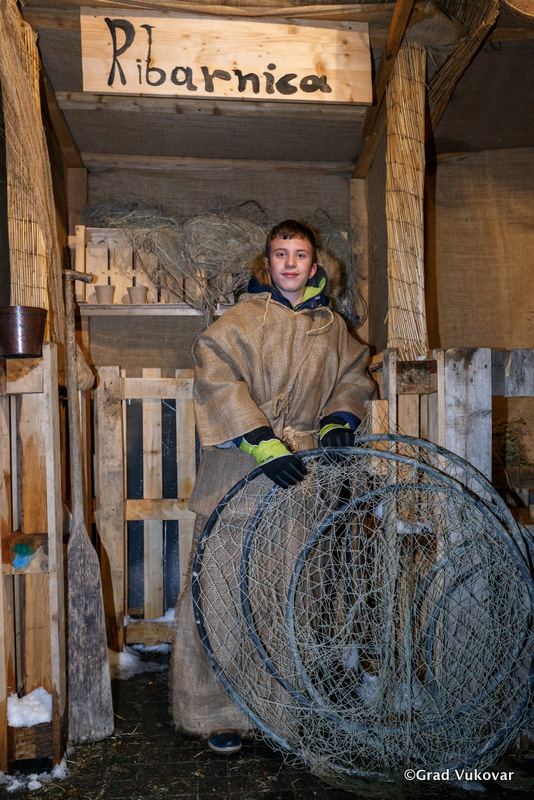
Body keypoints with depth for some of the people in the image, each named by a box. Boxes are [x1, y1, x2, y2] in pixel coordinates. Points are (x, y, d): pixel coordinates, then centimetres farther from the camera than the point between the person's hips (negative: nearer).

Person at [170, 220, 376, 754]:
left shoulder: (332, 327, 16)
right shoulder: (242, 319, 0)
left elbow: (354, 376, 24)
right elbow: (216, 380, -12)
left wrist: (340, 419, 2)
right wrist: (263, 444, -23)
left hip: (303, 470, 4)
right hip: (240, 472, -3)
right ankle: (217, 712, 13)